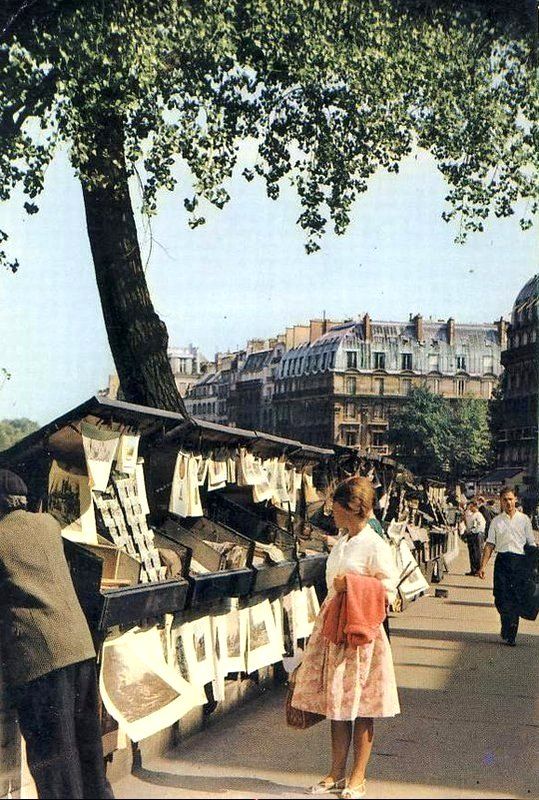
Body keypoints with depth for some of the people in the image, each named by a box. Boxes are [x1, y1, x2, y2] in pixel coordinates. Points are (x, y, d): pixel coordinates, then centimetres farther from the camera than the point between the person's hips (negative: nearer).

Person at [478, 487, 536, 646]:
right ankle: (508, 626, 19)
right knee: (500, 598, -6)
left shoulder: (524, 519, 7)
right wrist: (483, 566, 0)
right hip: (502, 560, 1)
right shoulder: (496, 521, 9)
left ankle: (510, 635, 10)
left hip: (519, 561, -1)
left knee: (515, 599, 0)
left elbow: (531, 544, 8)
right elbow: (490, 544, 8)